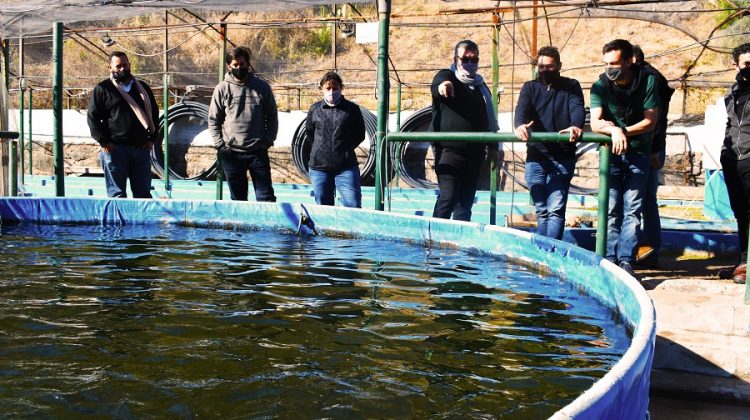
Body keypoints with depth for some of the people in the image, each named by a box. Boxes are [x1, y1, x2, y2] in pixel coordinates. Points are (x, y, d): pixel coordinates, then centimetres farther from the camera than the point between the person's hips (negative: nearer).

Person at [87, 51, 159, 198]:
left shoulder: (142, 88, 15)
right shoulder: (102, 89, 3)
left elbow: (154, 113, 20)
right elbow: (92, 117, -1)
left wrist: (151, 139, 8)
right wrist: (104, 142, -9)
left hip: (141, 148, 4)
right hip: (115, 149, -4)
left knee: (143, 192, 8)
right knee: (117, 193, 0)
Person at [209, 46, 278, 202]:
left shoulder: (262, 87, 3)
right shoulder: (222, 89, 3)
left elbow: (272, 117, 7)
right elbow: (213, 120, 5)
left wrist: (268, 141, -3)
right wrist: (220, 144, -4)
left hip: (258, 151, 0)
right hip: (231, 153, 1)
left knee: (266, 197, 0)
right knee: (238, 198, 9)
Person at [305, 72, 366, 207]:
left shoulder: (352, 109, 1)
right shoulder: (315, 109, 5)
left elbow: (360, 135, 11)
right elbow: (309, 131, 20)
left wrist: (345, 149, 7)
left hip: (346, 166, -2)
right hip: (319, 166, 2)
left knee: (353, 205, -9)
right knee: (323, 207, 9)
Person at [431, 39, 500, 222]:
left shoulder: (481, 86, 19)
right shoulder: (446, 76, 1)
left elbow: (489, 119, 25)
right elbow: (435, 86, -25)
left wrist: (493, 147, 20)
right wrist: (442, 86, -49)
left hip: (475, 154, 6)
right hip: (449, 151, -6)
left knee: (466, 200, 10)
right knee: (448, 198, -14)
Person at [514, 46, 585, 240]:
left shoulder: (571, 86, 7)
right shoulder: (530, 88, 10)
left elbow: (577, 109, -10)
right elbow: (521, 109, -9)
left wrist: (576, 126, -34)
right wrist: (520, 125, -33)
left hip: (563, 158, -2)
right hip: (535, 158, 2)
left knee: (556, 210, -9)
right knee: (541, 211, 7)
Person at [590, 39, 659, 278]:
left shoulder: (647, 82, -6)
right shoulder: (601, 85, -6)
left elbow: (650, 121, -9)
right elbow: (595, 123, -17)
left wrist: (622, 131, -20)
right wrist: (614, 131, -36)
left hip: (638, 153, 0)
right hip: (610, 152, 0)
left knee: (632, 209, -3)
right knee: (611, 209, -2)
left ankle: (626, 261, 0)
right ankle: (610, 259, 2)